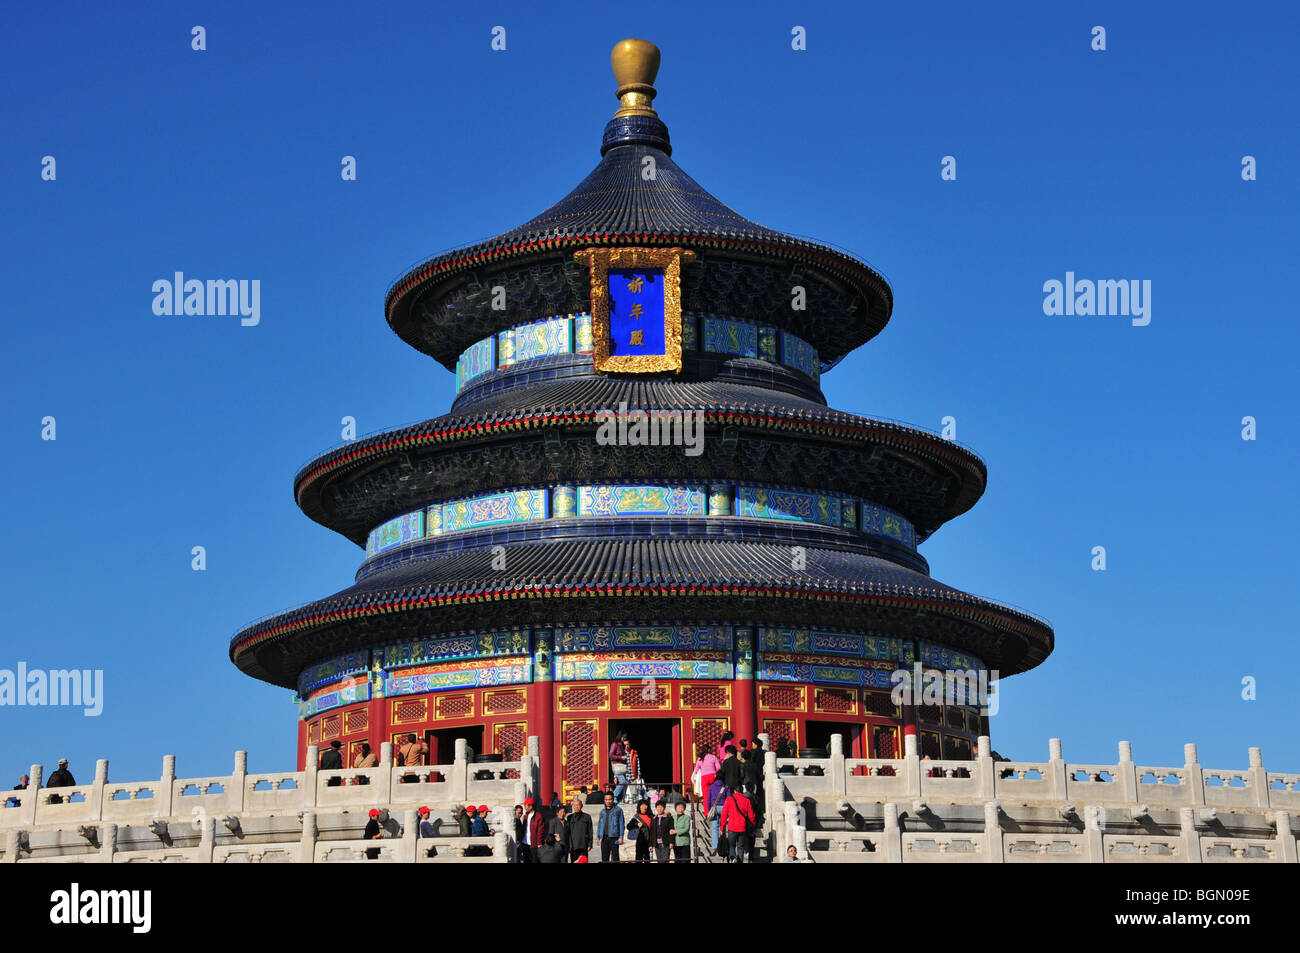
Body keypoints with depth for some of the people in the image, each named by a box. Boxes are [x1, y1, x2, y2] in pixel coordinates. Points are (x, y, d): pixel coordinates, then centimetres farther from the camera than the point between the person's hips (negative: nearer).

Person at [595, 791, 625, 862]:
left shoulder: (618, 810, 1)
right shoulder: (602, 811, 15)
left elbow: (621, 824, -1)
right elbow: (599, 824, 19)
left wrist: (621, 837, -7)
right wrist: (598, 837, 13)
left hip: (614, 837, -5)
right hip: (604, 837, 5)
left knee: (615, 859, -5)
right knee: (604, 858, 5)